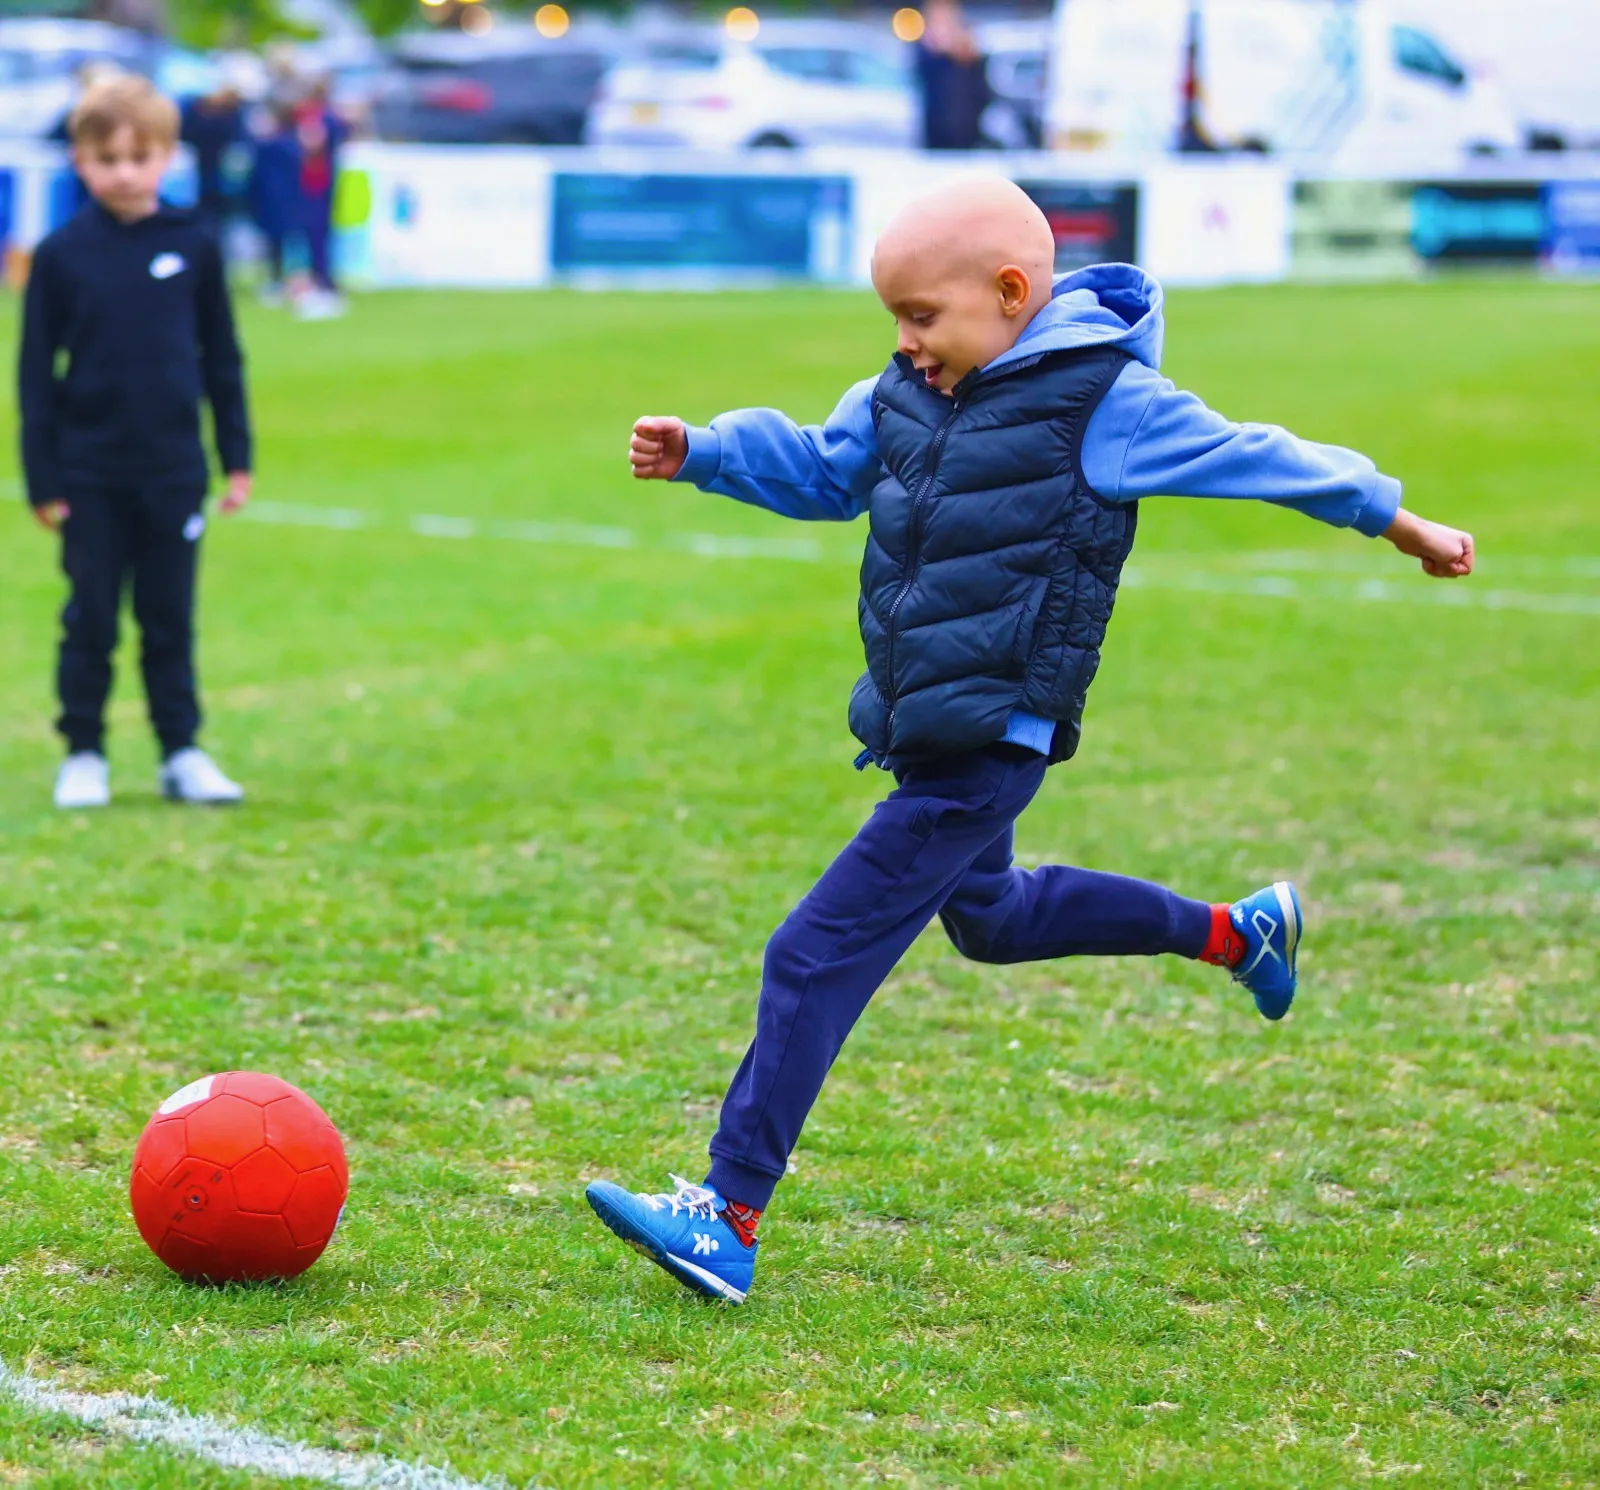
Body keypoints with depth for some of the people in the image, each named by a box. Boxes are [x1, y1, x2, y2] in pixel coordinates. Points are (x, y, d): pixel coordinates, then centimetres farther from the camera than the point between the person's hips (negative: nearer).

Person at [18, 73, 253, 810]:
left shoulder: (193, 247, -1)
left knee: (171, 622, 8)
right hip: (91, 476, -1)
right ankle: (83, 755, 15)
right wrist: (42, 479, -4)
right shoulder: (61, 254, -4)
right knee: (90, 621, 5)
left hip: (174, 472, 1)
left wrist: (237, 459, 6)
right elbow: (36, 372, 0)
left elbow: (222, 359, 7)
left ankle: (182, 753, 16)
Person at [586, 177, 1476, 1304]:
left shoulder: (1102, 400, -13)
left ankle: (728, 1220, -9)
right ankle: (1237, 932, 45)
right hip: (928, 733, 9)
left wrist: (1400, 523, 7)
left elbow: (1255, 459, -3)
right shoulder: (909, 394, 8)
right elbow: (818, 469, 21)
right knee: (987, 916, 30)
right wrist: (696, 454, 4)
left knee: (817, 956, -12)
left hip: (987, 747, -9)